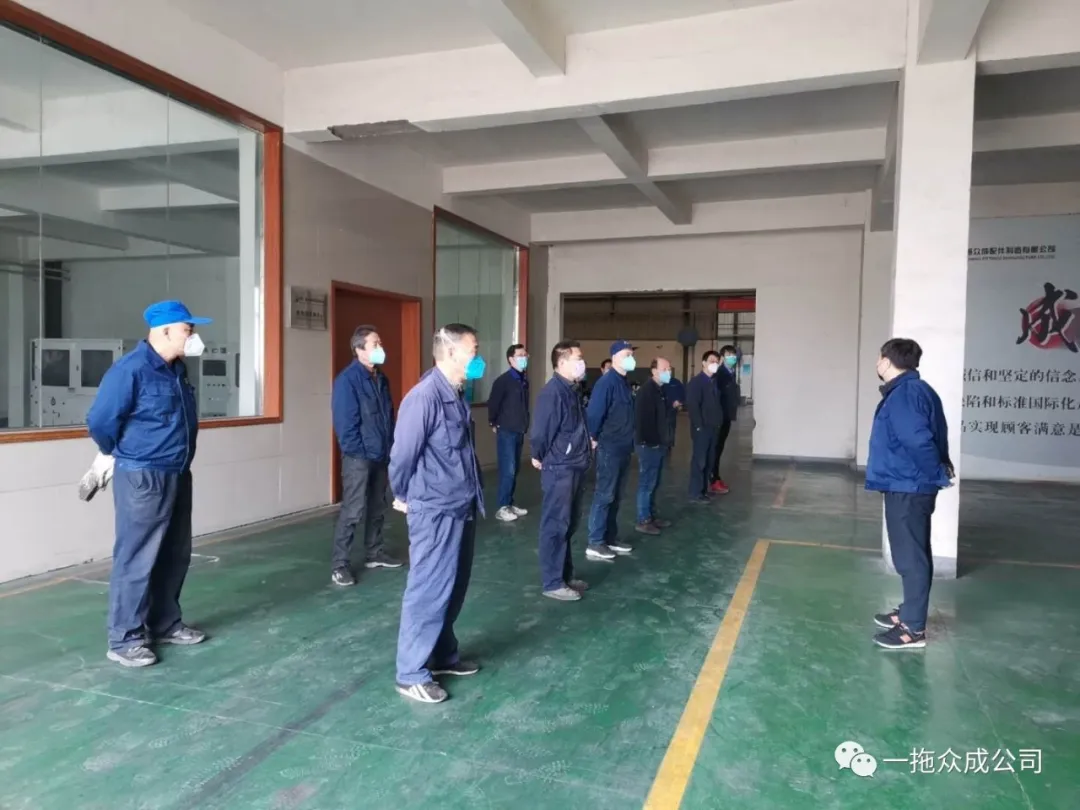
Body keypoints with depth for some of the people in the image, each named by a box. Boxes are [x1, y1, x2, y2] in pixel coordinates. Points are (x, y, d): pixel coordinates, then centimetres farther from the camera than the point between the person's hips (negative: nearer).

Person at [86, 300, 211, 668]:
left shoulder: (177, 369, 10)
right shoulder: (131, 369, -17)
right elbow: (99, 422, -14)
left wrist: (177, 458, 17)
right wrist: (124, 455, 2)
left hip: (177, 475, 9)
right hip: (142, 479, -9)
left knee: (174, 555, 15)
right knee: (136, 559, -2)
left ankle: (165, 624, 28)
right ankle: (124, 640, 9)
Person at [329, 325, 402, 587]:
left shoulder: (380, 379, 11)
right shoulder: (347, 380, -14)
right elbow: (345, 422, -17)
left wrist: (389, 447, 10)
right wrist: (359, 452, -15)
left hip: (380, 455, 8)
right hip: (358, 457, -8)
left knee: (378, 508, 16)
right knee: (353, 511, -6)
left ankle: (374, 553, 29)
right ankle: (340, 565, 2)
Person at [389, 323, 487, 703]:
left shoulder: (457, 395, 9)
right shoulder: (424, 397, -20)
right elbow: (403, 453, -14)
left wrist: (473, 495, 15)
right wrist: (403, 496, -1)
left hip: (461, 508, 9)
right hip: (435, 512, -9)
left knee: (453, 588, 18)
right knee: (429, 591, 0)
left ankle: (442, 655, 34)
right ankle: (411, 674, 13)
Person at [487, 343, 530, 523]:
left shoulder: (524, 380, 10)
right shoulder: (503, 380, -13)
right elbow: (492, 403, -12)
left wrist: (525, 425, 12)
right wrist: (494, 424, -4)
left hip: (519, 432, 7)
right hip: (506, 432, -7)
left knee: (514, 470, 12)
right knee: (507, 470, -6)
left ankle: (510, 504, 21)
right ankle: (503, 508, 2)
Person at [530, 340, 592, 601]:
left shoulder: (572, 390, 12)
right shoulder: (552, 392, -18)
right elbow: (541, 430, -17)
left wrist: (587, 445, 13)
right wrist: (539, 457, -4)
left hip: (575, 467, 9)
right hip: (559, 469, -9)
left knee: (569, 525, 17)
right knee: (556, 526, -1)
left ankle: (565, 576, 28)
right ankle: (552, 583, 8)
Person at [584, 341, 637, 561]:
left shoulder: (624, 383, 12)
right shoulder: (607, 382, -17)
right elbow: (594, 413, -21)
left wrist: (630, 442, 16)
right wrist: (594, 439, -13)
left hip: (624, 448, 9)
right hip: (609, 448, -9)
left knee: (615, 497, 14)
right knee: (604, 496, -4)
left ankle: (610, 538, 24)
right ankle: (595, 544, 2)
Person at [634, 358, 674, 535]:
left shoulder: (660, 389, 14)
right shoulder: (647, 390, -16)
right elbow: (644, 419, -22)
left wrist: (664, 439, 13)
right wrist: (652, 441, -20)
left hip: (658, 444, 9)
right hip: (649, 445, -9)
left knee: (654, 483, 16)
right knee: (647, 483, -3)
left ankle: (652, 516, 25)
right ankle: (643, 521, 5)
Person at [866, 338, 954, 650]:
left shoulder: (904, 394, -19)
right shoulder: (912, 389, 13)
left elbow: (917, 439, -27)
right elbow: (933, 434, 15)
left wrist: (936, 473, -15)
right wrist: (940, 467, 10)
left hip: (908, 487, -11)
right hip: (908, 485, 11)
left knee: (911, 557, -3)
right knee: (911, 554, 19)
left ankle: (914, 629, 5)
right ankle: (910, 613, 31)